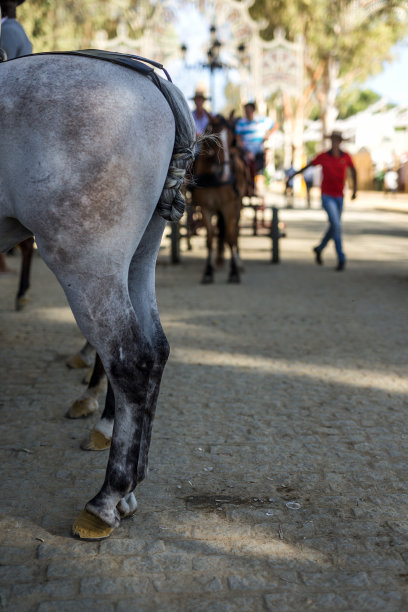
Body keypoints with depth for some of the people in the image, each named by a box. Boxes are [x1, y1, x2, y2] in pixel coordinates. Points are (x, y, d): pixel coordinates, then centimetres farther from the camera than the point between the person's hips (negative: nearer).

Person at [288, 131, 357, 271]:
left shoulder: (346, 156, -1)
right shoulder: (323, 156, -7)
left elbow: (353, 170, 17)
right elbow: (309, 165, 9)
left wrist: (355, 188, 12)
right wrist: (295, 174, 17)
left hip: (339, 197, 4)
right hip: (327, 196, -4)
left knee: (333, 227, 15)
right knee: (337, 225, -18)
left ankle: (320, 248, 41)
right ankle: (341, 259, -12)